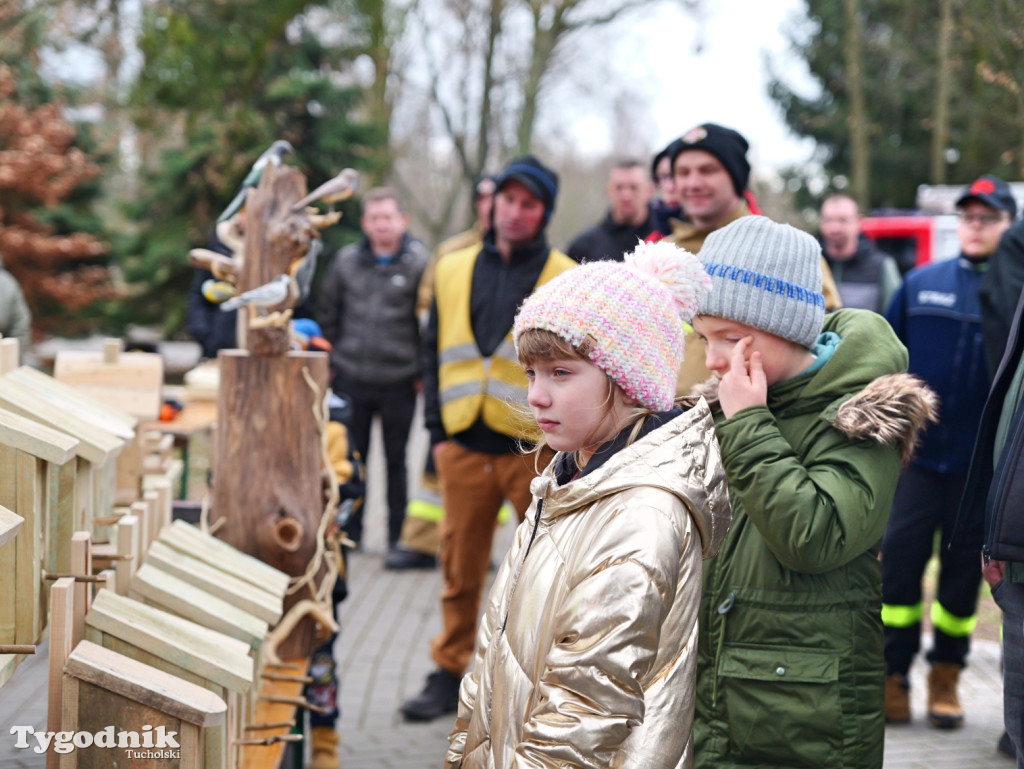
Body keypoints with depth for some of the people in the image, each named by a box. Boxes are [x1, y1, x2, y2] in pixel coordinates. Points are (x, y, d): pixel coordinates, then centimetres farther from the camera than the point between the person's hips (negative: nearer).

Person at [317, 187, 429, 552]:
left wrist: (423, 371, -4)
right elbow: (328, 311, 16)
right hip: (351, 377, 3)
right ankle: (349, 530, 22)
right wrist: (334, 357, 11)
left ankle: (398, 536, 15)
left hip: (399, 379, -3)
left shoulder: (419, 263, -5)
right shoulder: (346, 260, 5)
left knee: (396, 460, 6)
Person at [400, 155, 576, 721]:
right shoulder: (454, 271, 10)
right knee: (460, 567, 9)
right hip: (465, 445, 3)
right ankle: (449, 675, 21)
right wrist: (437, 430, 7)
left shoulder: (566, 280, 0)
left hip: (536, 447, -3)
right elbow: (435, 353, 14)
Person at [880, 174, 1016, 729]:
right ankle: (893, 676, 5)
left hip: (982, 462, -1)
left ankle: (946, 676, 22)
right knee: (900, 558, -4)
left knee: (963, 569, 7)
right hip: (918, 451, 1)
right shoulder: (921, 284, 6)